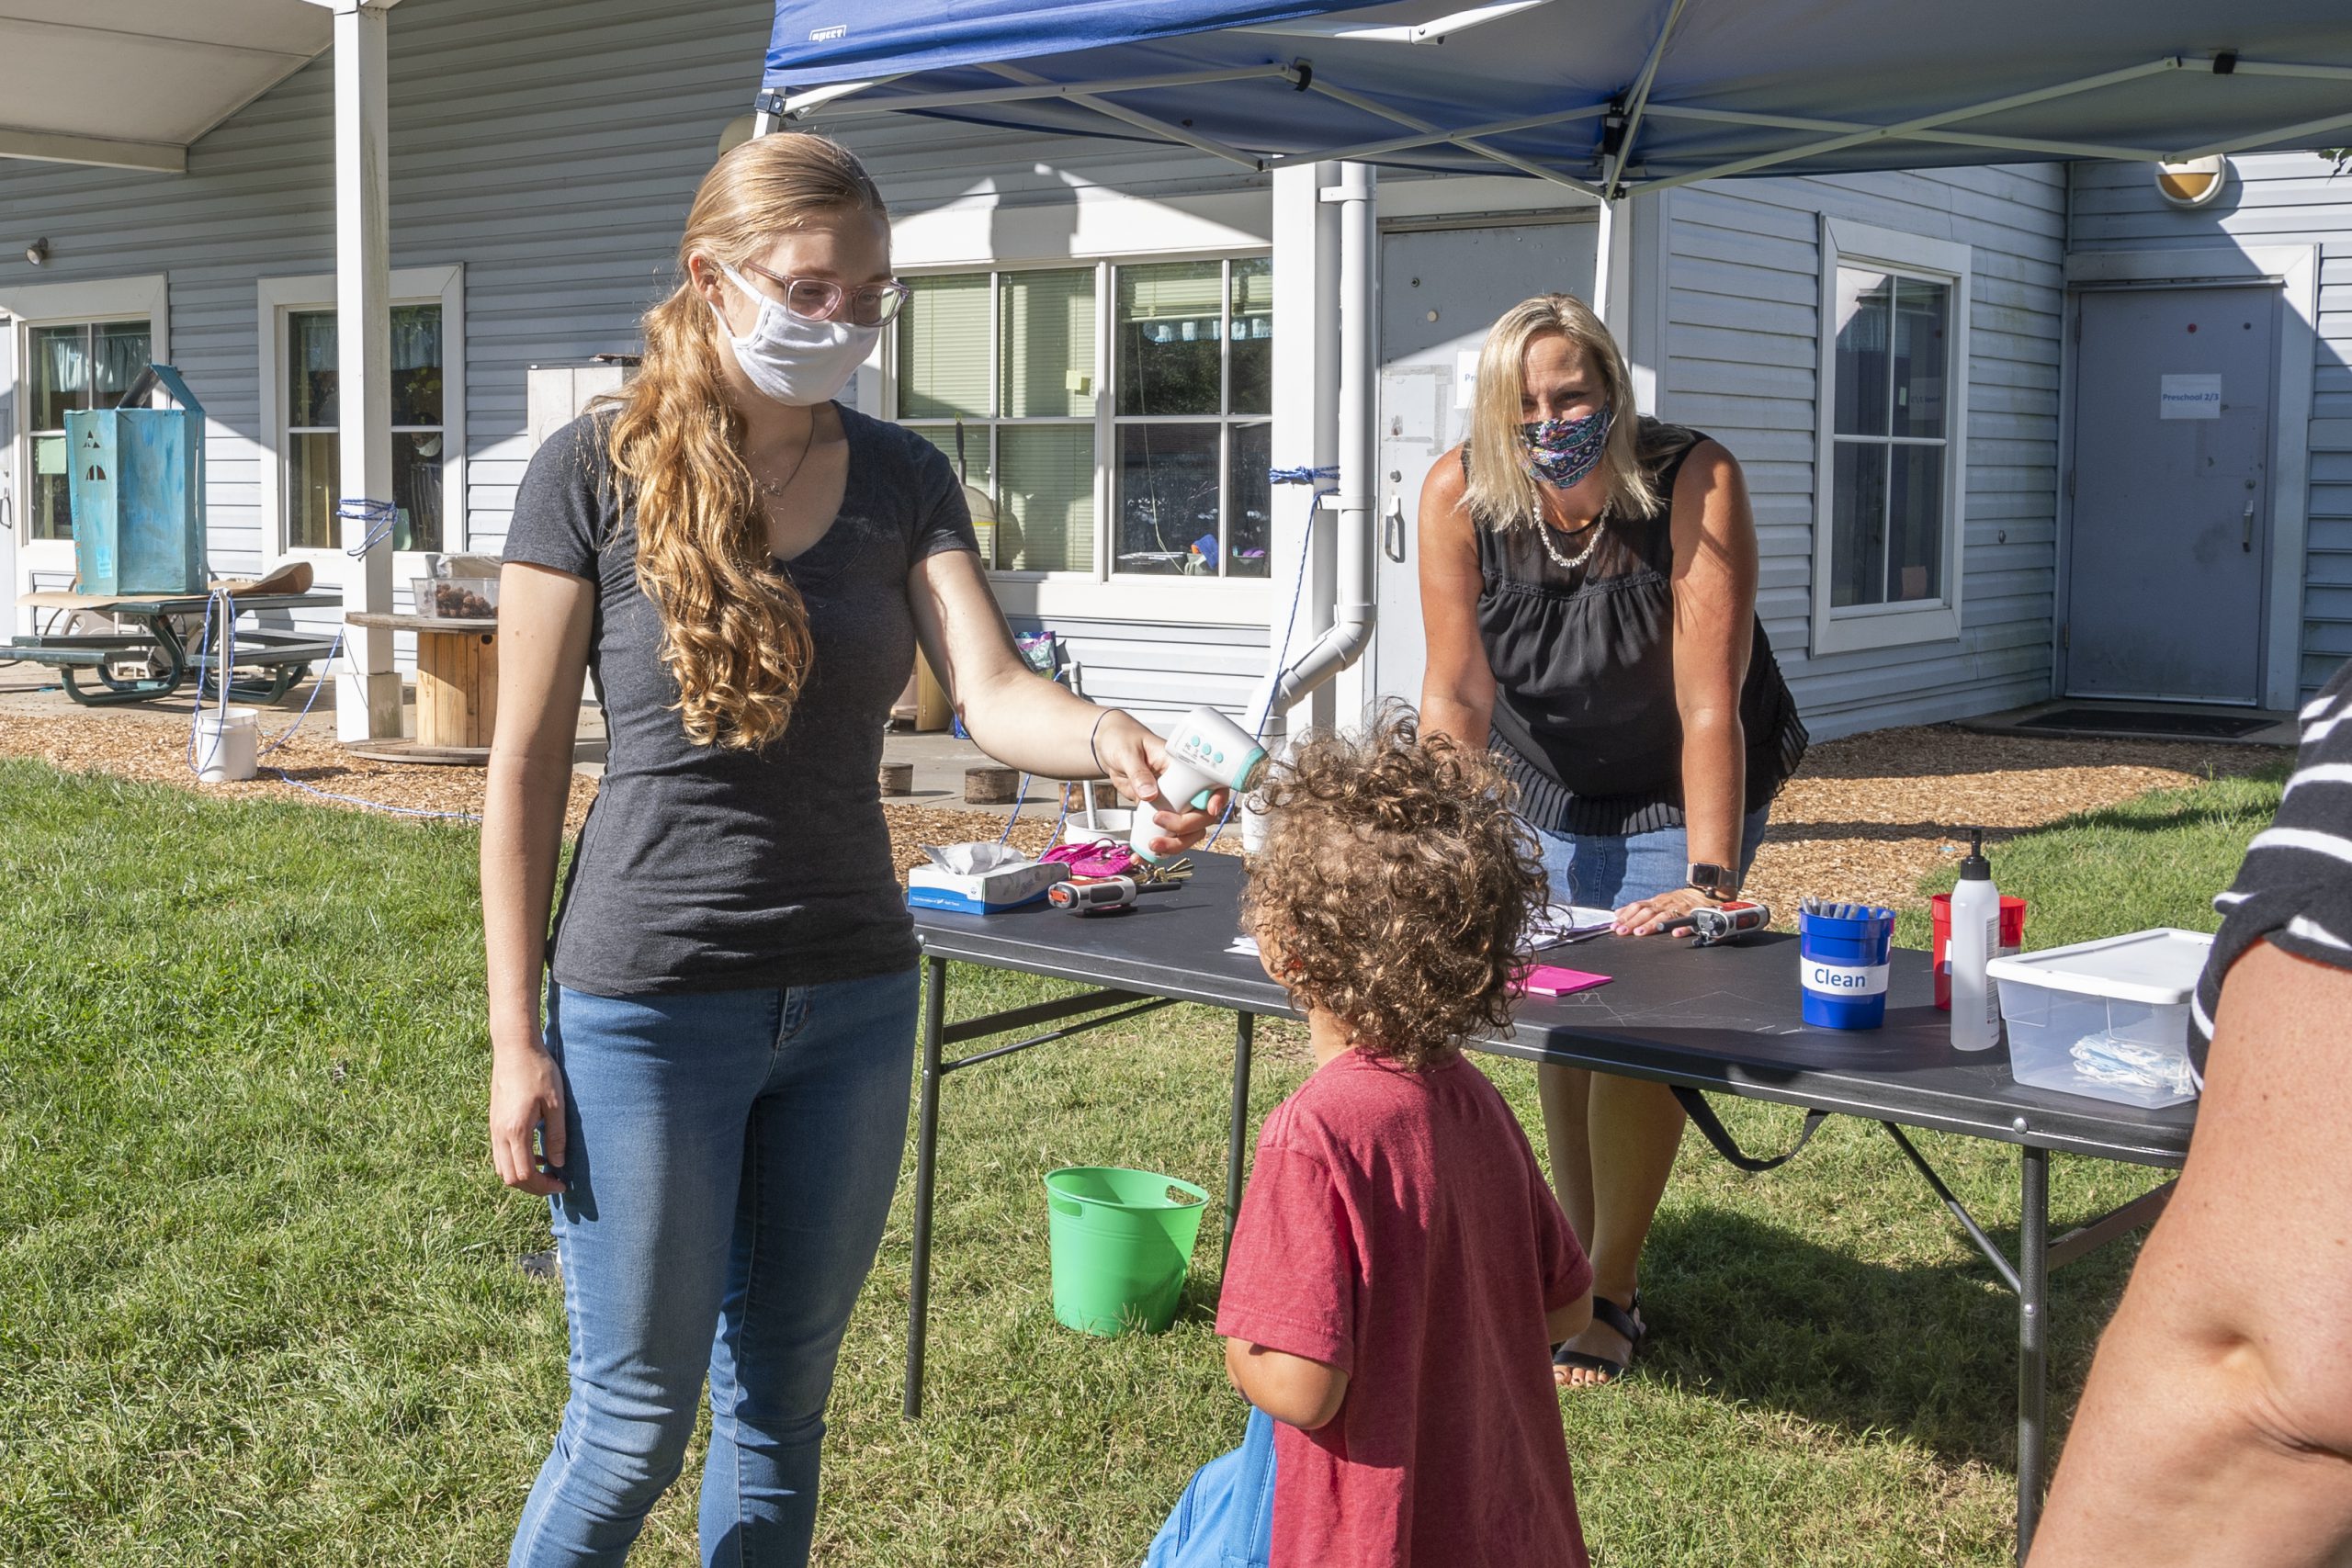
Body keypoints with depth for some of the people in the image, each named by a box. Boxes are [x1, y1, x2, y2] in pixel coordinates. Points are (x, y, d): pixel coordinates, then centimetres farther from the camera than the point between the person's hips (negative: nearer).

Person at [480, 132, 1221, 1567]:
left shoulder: (904, 480, 3)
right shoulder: (597, 476, -7)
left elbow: (992, 691, -10)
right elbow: (529, 765, -6)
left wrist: (1113, 741, -33)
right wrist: (517, 1037, -8)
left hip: (855, 1002, 4)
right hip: (649, 1008, -4)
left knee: (783, 1400, 16)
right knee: (635, 1423, 5)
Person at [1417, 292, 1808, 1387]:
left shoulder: (1694, 483, -29)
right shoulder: (1458, 496, -22)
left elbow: (1708, 699, -32)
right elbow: (1456, 691, -20)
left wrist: (1709, 879, -36)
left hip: (1682, 792, -3)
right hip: (1547, 783, 3)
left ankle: (1610, 1298, 2)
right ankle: (1580, 1264, 23)